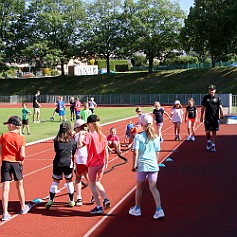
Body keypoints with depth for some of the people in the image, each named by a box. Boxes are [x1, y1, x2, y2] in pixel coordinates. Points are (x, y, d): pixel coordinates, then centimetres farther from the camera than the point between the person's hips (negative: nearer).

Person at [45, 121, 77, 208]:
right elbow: (73, 154, 7)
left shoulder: (56, 140, 3)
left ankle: (51, 200, 6)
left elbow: (56, 151, 11)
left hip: (57, 163, 1)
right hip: (68, 163, 0)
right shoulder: (72, 141, 2)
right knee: (69, 181, 13)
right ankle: (71, 201, 19)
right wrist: (72, 163, 20)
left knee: (55, 181, 11)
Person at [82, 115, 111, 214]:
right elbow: (106, 151, 7)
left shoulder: (89, 136, -14)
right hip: (101, 163, 6)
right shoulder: (103, 136, 3)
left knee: (92, 185, 7)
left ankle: (99, 207, 9)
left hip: (93, 164, -6)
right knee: (97, 182, 25)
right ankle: (105, 199, 9)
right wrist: (106, 162, 17)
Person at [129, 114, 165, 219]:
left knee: (139, 187, 14)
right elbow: (157, 153, 10)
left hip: (142, 165, -3)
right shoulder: (156, 137, 4)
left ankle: (137, 209, 26)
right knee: (153, 188, 8)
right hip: (153, 165, 3)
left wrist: (134, 165, -5)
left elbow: (136, 152, -11)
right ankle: (159, 209, -4)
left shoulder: (138, 137, -7)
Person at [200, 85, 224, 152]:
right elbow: (203, 107, 9)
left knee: (214, 132, 3)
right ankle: (209, 142, 26)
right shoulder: (205, 98, 5)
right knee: (207, 131, 1)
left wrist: (221, 114, -14)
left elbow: (220, 107, -1)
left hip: (215, 117, -1)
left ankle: (213, 145, 11)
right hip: (207, 117, 1)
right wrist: (201, 116, 6)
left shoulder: (217, 98, 3)